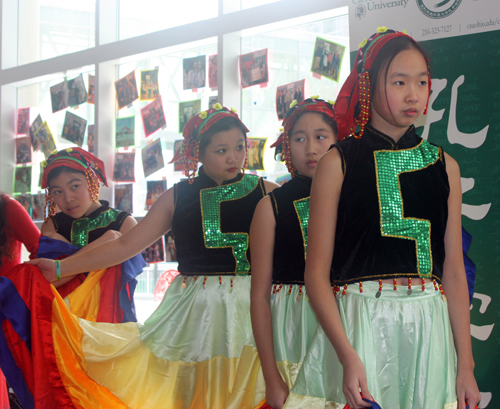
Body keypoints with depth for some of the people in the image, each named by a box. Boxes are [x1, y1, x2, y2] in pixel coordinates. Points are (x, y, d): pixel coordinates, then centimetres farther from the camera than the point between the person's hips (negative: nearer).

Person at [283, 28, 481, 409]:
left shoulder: (444, 166, 8)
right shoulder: (338, 163, -1)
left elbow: (454, 270, 8)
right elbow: (317, 272, -4)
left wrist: (466, 364, 2)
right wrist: (348, 356, -15)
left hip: (428, 330, 3)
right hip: (356, 325, -3)